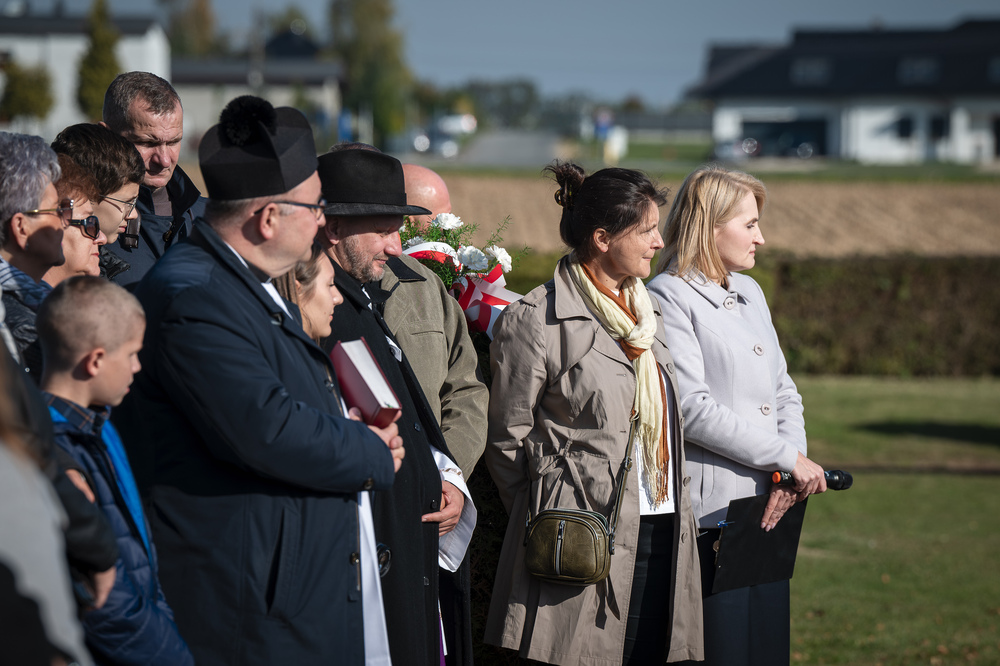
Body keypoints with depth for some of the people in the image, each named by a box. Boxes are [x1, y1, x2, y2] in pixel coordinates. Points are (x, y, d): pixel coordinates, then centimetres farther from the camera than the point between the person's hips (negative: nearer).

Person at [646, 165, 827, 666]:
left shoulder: (749, 293, 18)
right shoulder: (668, 296, -7)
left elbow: (784, 391, 17)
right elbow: (692, 409, -15)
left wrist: (790, 472, -2)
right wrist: (788, 458, -12)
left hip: (769, 510, 8)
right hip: (711, 512, -8)